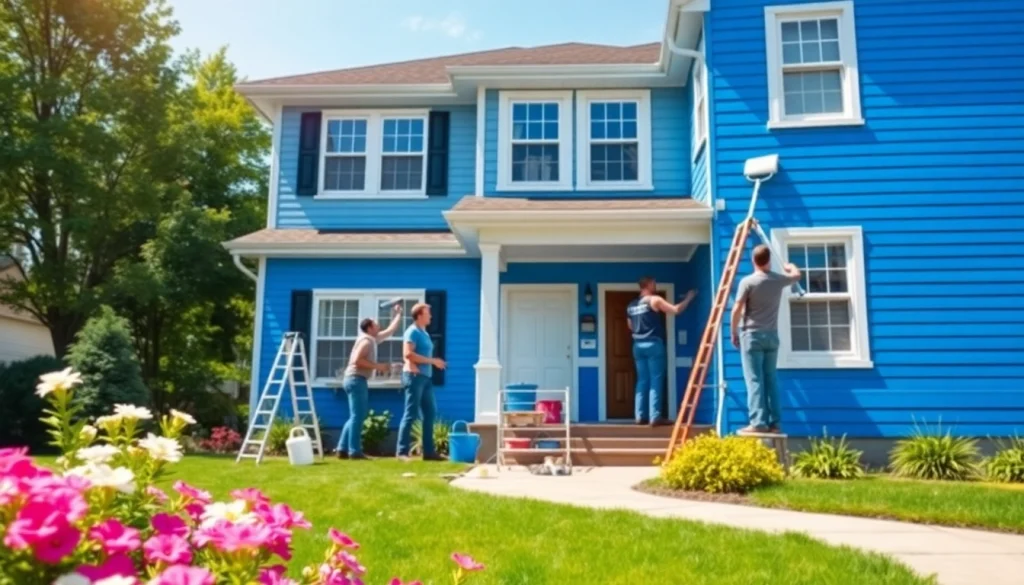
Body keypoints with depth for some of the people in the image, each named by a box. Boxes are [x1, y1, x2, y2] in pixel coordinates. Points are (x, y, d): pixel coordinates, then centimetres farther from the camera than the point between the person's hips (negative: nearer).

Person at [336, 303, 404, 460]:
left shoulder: (373, 339, 18)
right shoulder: (366, 340, -10)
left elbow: (390, 330, 30)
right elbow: (357, 360, -21)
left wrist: (398, 314, 30)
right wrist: (377, 366, -17)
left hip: (356, 380, 10)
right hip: (356, 379, -10)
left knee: (356, 416, 11)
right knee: (357, 416, -10)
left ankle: (343, 449, 11)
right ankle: (354, 451, -10)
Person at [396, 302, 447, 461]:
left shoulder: (424, 333, 19)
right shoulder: (412, 332, -8)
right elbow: (408, 354, -18)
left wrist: (434, 362, -1)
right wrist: (432, 361, -16)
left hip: (425, 377, 9)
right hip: (414, 375, -9)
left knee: (430, 413, 8)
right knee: (411, 414, -7)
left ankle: (428, 451, 12)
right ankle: (402, 452, -2)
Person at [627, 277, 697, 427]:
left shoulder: (631, 305, 15)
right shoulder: (654, 300, -4)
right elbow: (676, 310, -8)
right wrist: (688, 298, 5)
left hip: (638, 345, 7)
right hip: (653, 344, -7)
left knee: (642, 381, 9)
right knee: (656, 380, -6)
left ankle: (640, 416, 7)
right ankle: (655, 417, -9)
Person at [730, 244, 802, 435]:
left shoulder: (747, 281, -9)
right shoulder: (779, 280, 5)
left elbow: (737, 310, -10)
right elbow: (796, 275, 29)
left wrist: (734, 333, 1)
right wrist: (789, 266, 50)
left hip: (751, 334, -4)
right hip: (772, 335, 5)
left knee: (755, 380, -5)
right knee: (771, 379, 9)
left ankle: (758, 422, -9)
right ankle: (775, 422, 8)